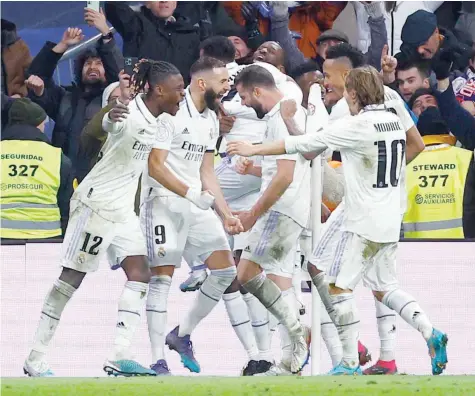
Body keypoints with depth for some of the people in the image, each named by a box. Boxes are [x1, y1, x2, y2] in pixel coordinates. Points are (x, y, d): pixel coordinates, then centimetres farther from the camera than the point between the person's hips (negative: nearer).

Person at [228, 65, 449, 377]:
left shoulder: (356, 126, -16)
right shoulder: (395, 121, 7)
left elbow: (305, 145, -13)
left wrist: (254, 150, -5)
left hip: (364, 223, -8)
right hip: (390, 222, 8)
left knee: (340, 287, -2)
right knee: (384, 288, 18)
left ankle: (351, 363, -5)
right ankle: (430, 333, 0)